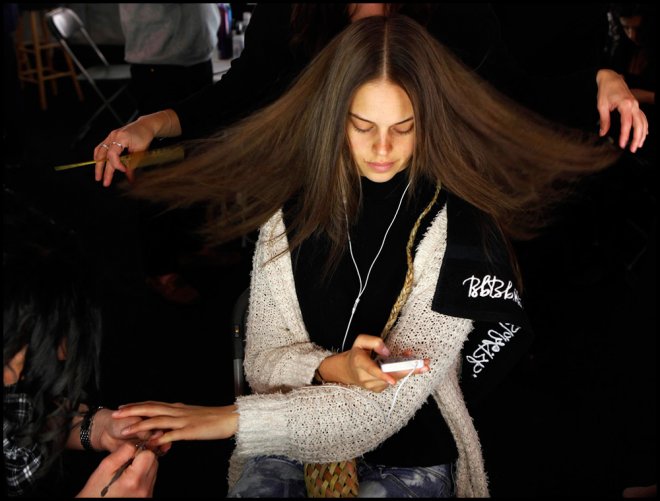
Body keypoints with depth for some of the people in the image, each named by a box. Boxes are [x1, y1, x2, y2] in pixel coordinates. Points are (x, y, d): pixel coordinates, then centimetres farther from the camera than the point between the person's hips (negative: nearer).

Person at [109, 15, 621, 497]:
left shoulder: (457, 225, -15)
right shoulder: (291, 207, -3)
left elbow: (389, 404, -18)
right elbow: (264, 358, -3)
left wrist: (231, 420, -24)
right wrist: (330, 369, -26)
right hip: (294, 441, 1)